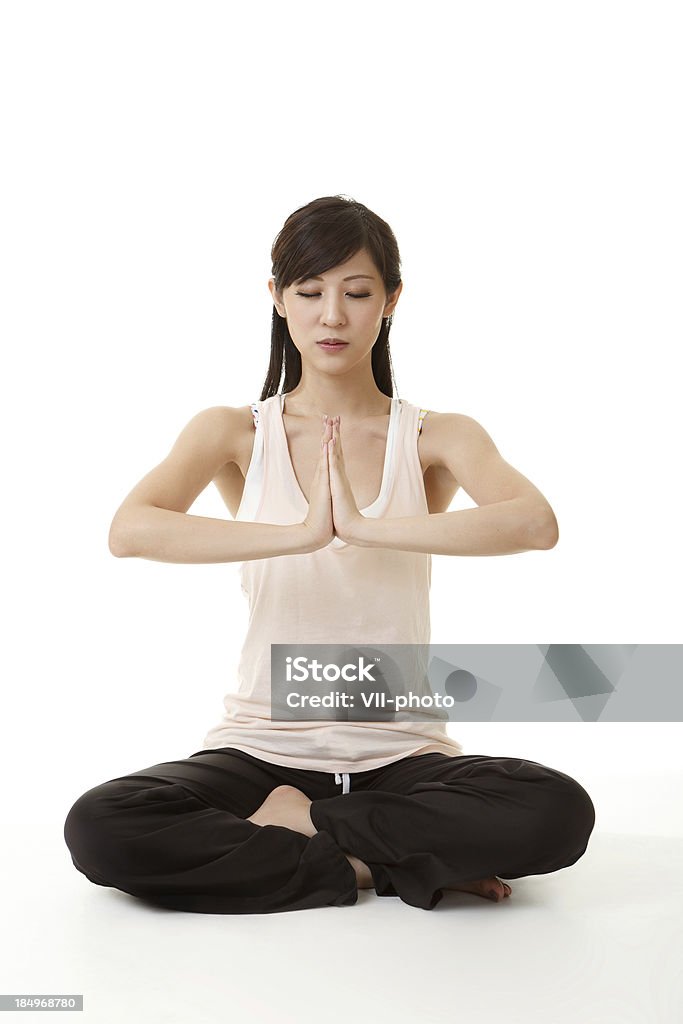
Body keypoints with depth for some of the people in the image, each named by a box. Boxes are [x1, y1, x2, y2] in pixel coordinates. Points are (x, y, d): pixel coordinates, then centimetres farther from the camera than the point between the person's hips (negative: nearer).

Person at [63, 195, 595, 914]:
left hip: (401, 755, 1)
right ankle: (371, 863, -10)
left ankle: (296, 822, -9)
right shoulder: (235, 434, 2)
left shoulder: (437, 438, 2)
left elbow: (536, 523, -20)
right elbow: (128, 531, -18)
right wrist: (302, 532, -27)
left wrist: (365, 527, -26)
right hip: (262, 747, 0)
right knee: (97, 830, -25)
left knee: (560, 813, -27)